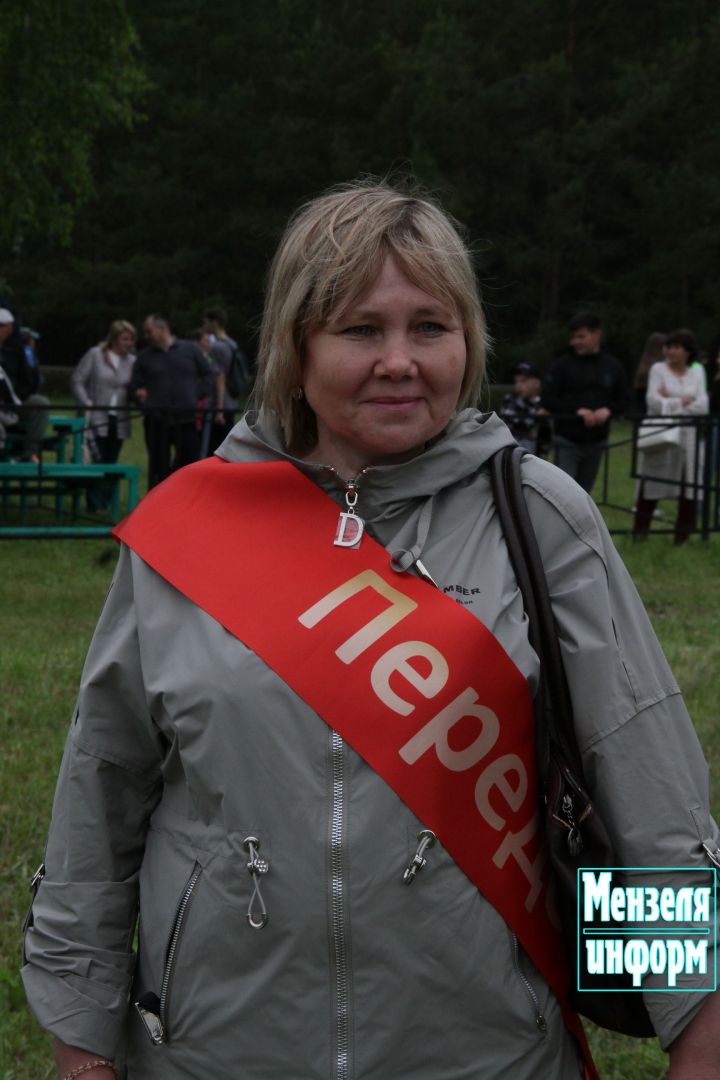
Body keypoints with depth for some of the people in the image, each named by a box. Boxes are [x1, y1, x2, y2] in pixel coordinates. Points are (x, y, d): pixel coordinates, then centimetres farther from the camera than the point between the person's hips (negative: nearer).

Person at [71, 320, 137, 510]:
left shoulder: (132, 361, 5)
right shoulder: (95, 355, -2)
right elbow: (76, 381, -2)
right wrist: (88, 405, -10)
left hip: (119, 421, 3)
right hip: (98, 418, -3)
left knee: (110, 463, 7)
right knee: (99, 462, -10)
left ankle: (104, 504, 13)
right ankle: (96, 505, -7)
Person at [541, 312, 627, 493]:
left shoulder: (612, 366, 5)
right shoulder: (563, 365, -5)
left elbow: (621, 402, 9)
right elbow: (548, 400, -8)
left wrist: (607, 410, -14)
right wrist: (577, 411, -20)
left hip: (597, 442, 3)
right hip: (567, 442, -3)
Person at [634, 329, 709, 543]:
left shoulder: (697, 372, 11)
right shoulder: (658, 369, 3)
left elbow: (703, 406, -1)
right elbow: (653, 401, -10)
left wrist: (670, 403, -8)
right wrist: (683, 402, -8)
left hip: (689, 436, 3)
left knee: (689, 486, -1)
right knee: (651, 486, -1)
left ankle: (683, 533, 7)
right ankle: (640, 531, 9)